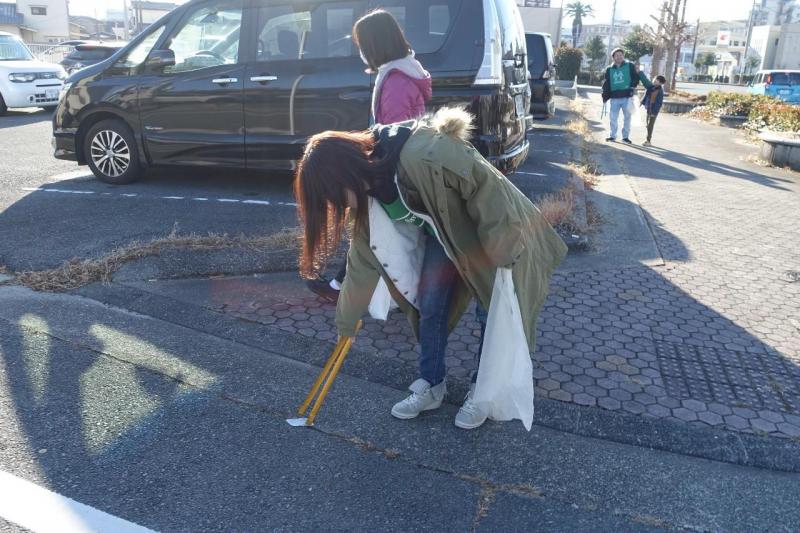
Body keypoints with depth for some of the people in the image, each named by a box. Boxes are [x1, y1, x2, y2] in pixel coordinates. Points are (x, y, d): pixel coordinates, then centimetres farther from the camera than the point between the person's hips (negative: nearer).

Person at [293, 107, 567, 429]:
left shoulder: (423, 156, -39)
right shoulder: (368, 188, -11)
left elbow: (486, 186, -29)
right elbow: (364, 257, -1)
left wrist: (502, 249, -23)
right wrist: (346, 322, 7)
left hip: (496, 232, -6)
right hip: (443, 236, 6)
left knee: (493, 314, 4)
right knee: (429, 308, 5)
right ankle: (430, 386, 24)